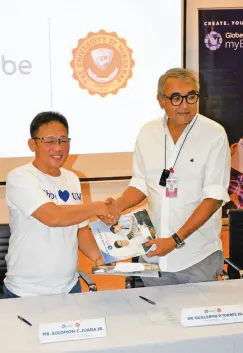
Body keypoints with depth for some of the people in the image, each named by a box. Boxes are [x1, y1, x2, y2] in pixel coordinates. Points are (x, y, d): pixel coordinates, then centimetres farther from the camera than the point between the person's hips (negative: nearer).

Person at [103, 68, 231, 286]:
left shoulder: (214, 135, -11)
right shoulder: (148, 132, 1)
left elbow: (214, 197, -14)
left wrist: (176, 239, -19)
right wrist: (119, 205, -10)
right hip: (154, 252, 4)